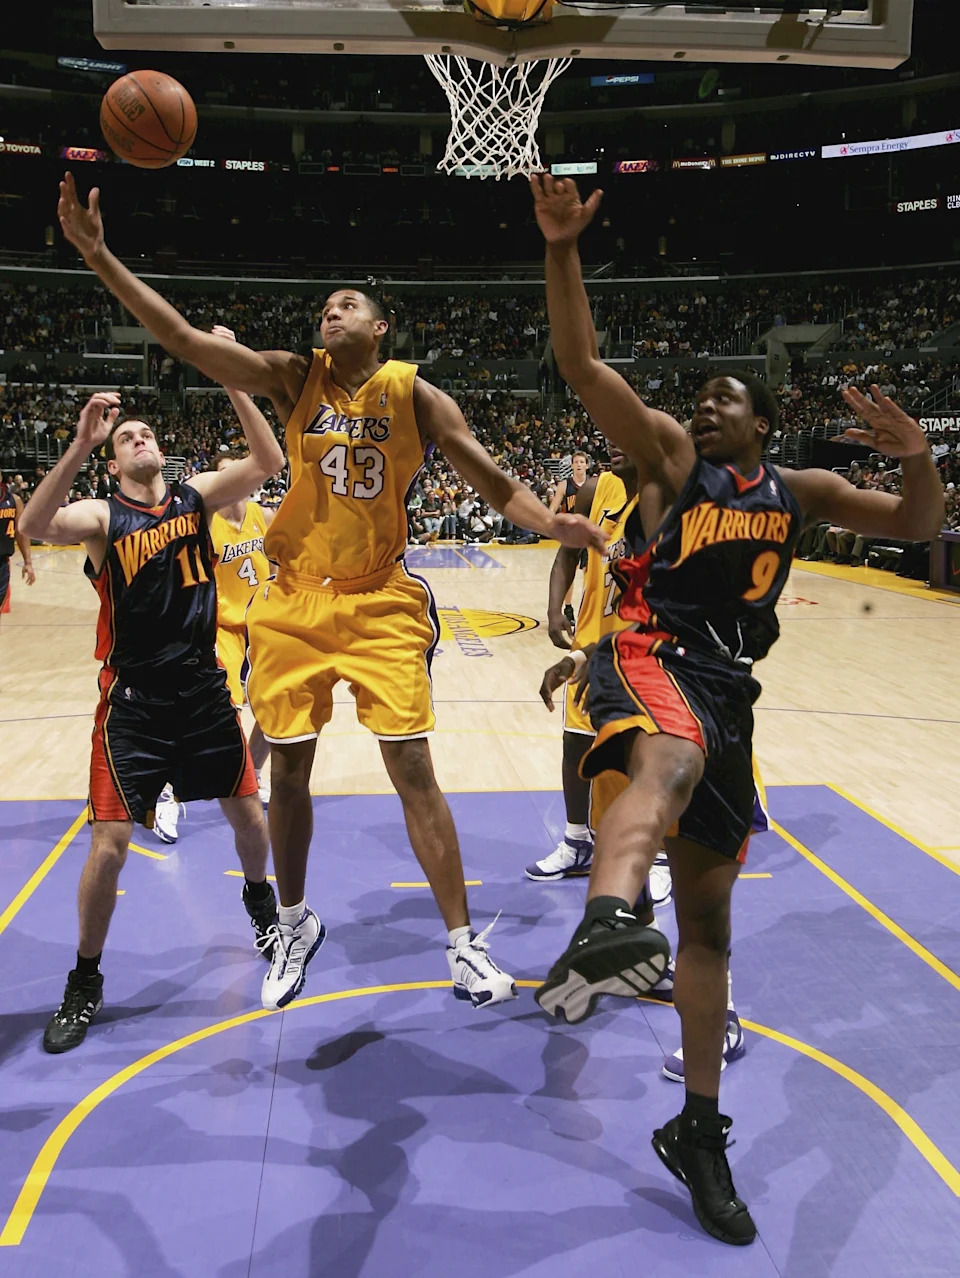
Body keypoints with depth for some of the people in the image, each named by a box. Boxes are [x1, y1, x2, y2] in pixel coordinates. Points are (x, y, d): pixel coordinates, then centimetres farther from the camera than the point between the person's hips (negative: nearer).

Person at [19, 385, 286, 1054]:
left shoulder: (196, 496, 2)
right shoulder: (101, 515, -6)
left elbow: (269, 461, -12)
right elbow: (35, 526, -28)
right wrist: (80, 445, -38)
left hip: (205, 691, 3)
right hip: (133, 703, -3)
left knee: (248, 813, 14)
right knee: (109, 844, -4)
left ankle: (262, 906, 45)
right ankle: (86, 981, 18)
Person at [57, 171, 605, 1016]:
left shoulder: (412, 393, -2)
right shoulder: (294, 379, 2)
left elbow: (493, 480, -6)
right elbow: (182, 339, -5)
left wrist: (551, 525, -24)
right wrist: (99, 257, -13)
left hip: (381, 605, -2)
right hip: (294, 602, 2)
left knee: (413, 770, -3)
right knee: (287, 771, 9)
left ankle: (462, 942, 11)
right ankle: (296, 925, 32)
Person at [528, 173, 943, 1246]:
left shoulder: (797, 491, 19)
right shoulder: (670, 454, 7)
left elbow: (915, 526, 18)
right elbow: (581, 365, -4)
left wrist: (916, 460, -3)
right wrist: (562, 251, -15)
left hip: (727, 688, 4)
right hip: (650, 655, -4)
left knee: (708, 915, 9)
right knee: (671, 759, -43)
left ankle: (698, 1130, 21)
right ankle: (604, 927, -70)